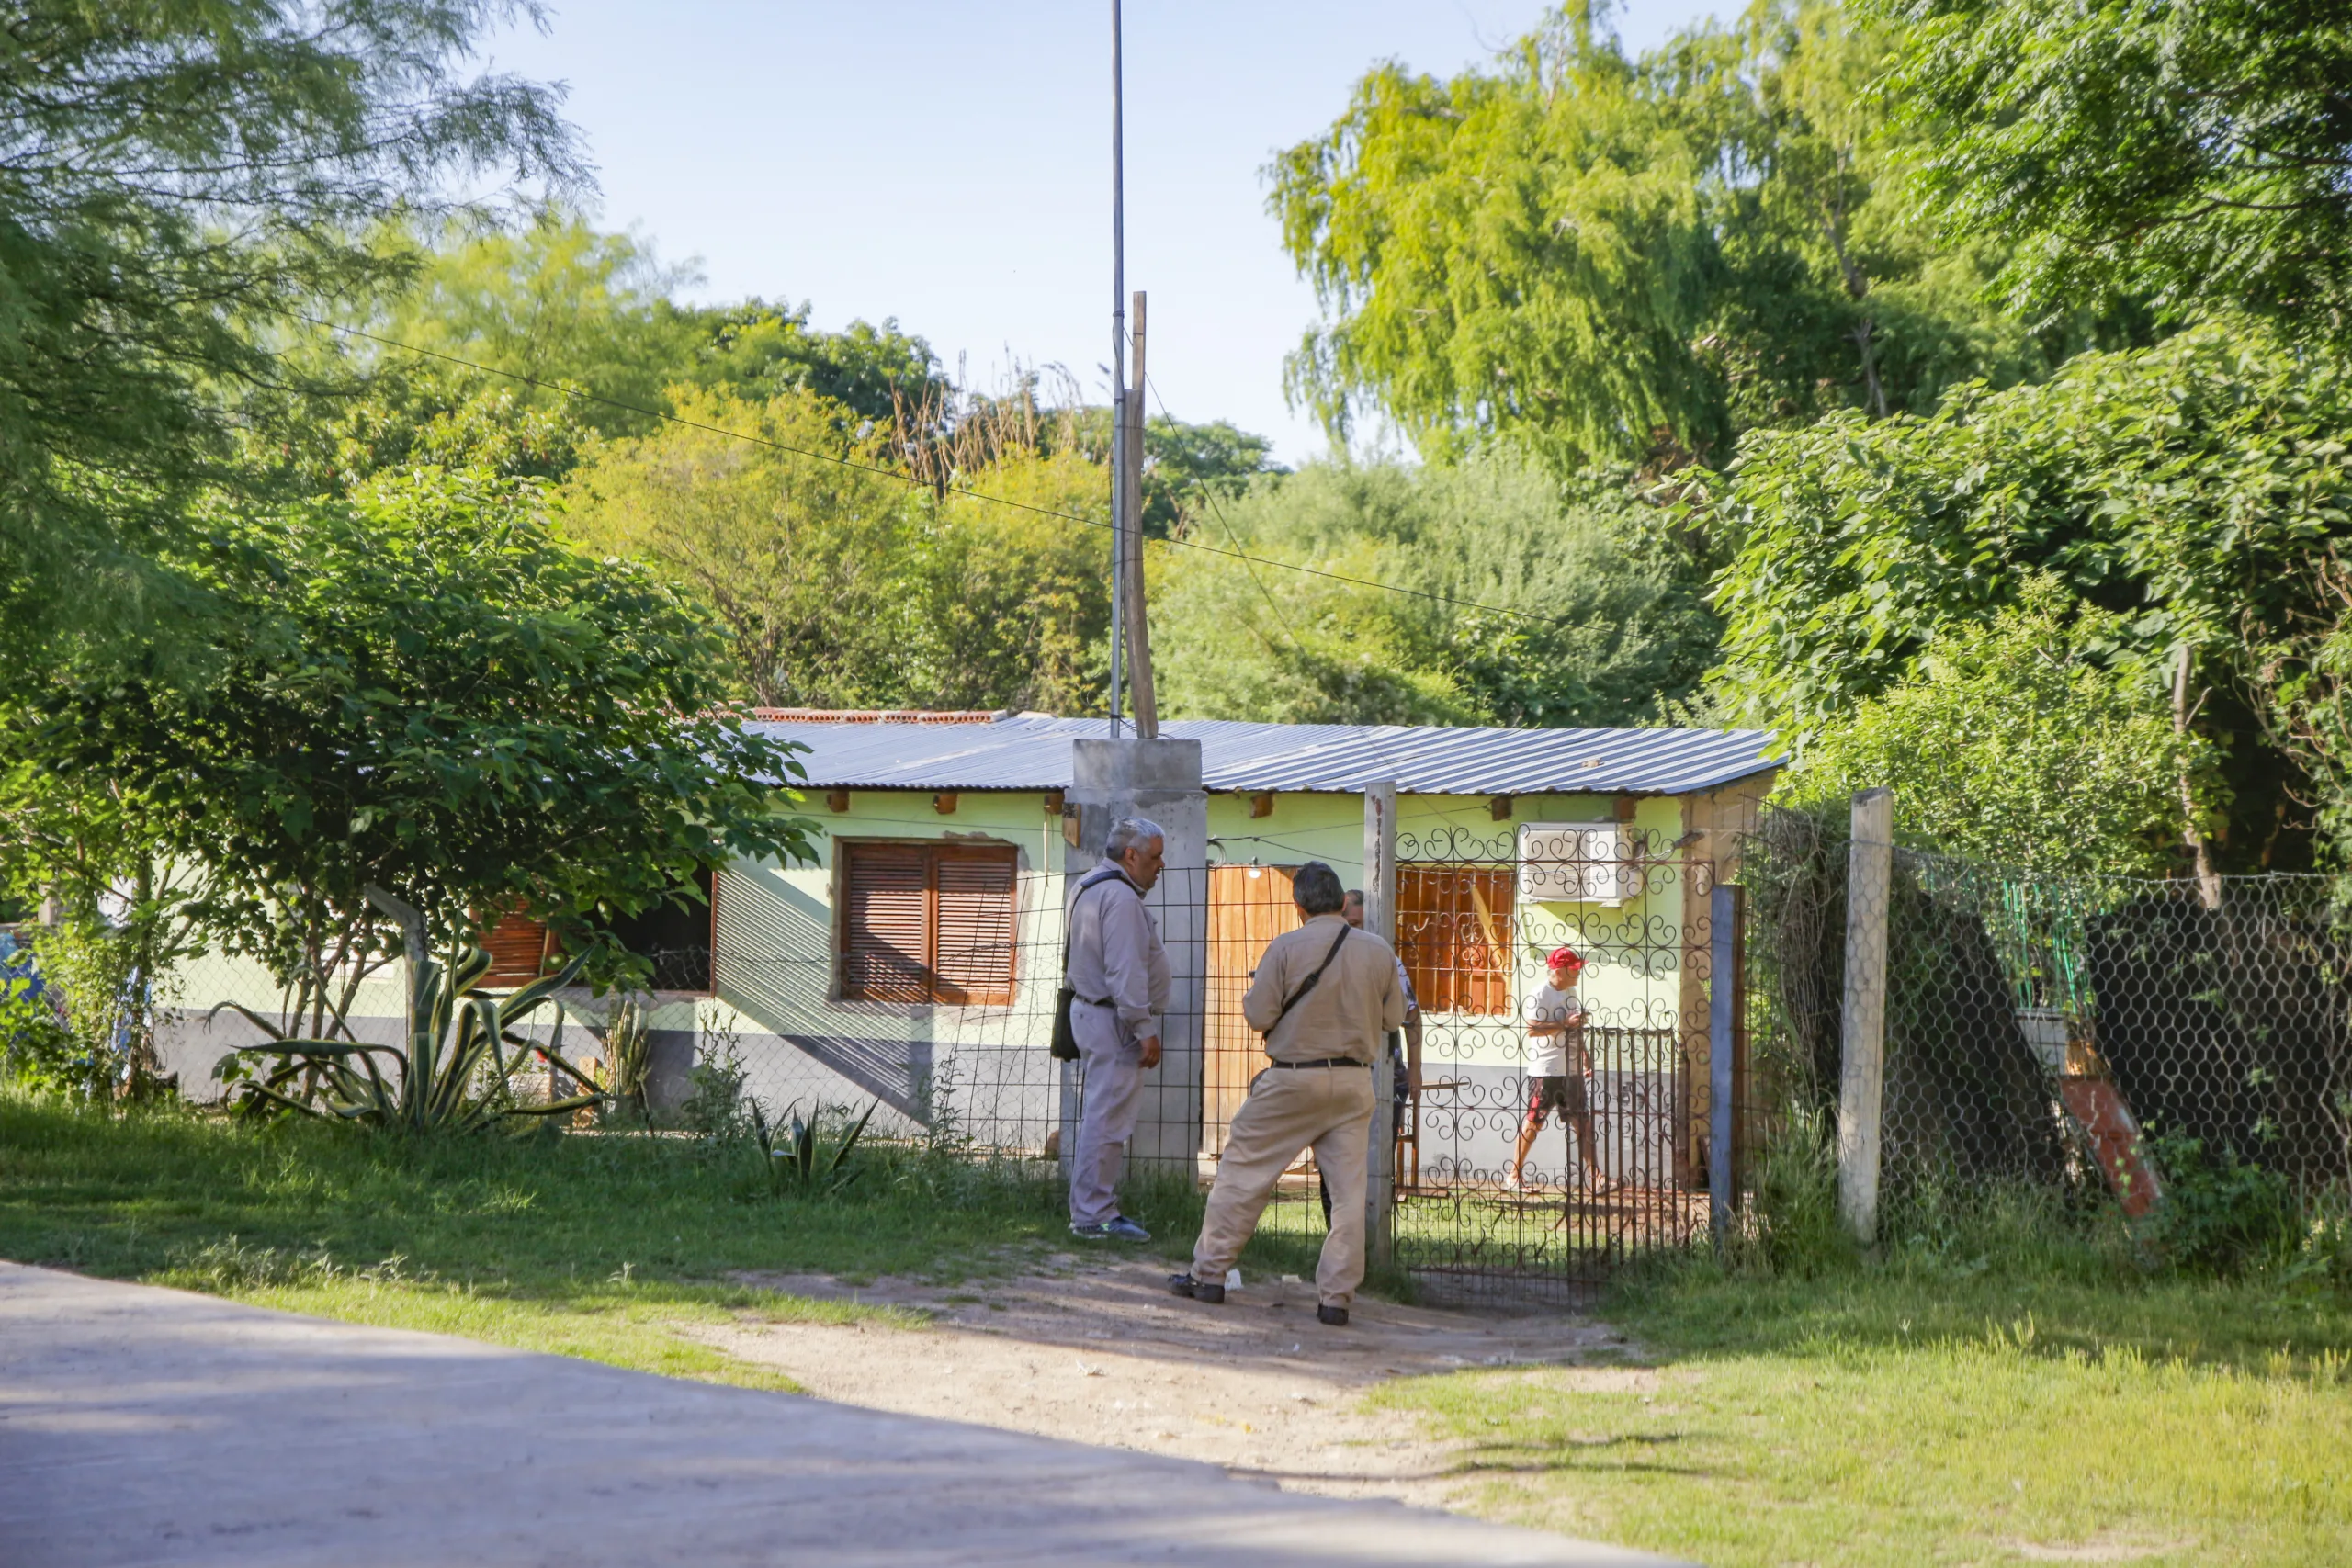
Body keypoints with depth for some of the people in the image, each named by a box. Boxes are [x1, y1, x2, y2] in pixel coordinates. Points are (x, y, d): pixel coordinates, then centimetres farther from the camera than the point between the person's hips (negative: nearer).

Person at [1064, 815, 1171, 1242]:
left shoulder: (1090, 888, 17)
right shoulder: (1120, 896, -17)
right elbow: (1126, 971, -23)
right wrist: (1145, 1030, -21)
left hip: (1090, 1011, 11)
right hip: (1114, 1019, -11)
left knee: (1100, 1117, 15)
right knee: (1108, 1120, -8)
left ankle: (1090, 1209, 20)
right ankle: (1094, 1216, -7)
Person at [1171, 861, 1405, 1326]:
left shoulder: (1286, 948, -11)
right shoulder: (1379, 952, 0)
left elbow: (1258, 1015, -10)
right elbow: (1394, 1018, 9)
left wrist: (1253, 996, 11)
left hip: (1293, 1079, -3)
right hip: (1354, 1083, 3)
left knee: (1243, 1173, 8)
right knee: (1348, 1189, 5)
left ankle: (1209, 1273, 12)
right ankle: (1337, 1296, 3)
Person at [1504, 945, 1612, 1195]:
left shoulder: (1571, 992, 13)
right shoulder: (1540, 996, -13)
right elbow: (1533, 1029, -22)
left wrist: (1584, 1056, 18)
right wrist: (1564, 1025, -26)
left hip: (1572, 1070, 8)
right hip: (1545, 1071, -8)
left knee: (1582, 1121, 6)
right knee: (1534, 1121, -2)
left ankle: (1594, 1174, 10)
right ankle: (1513, 1176, 6)